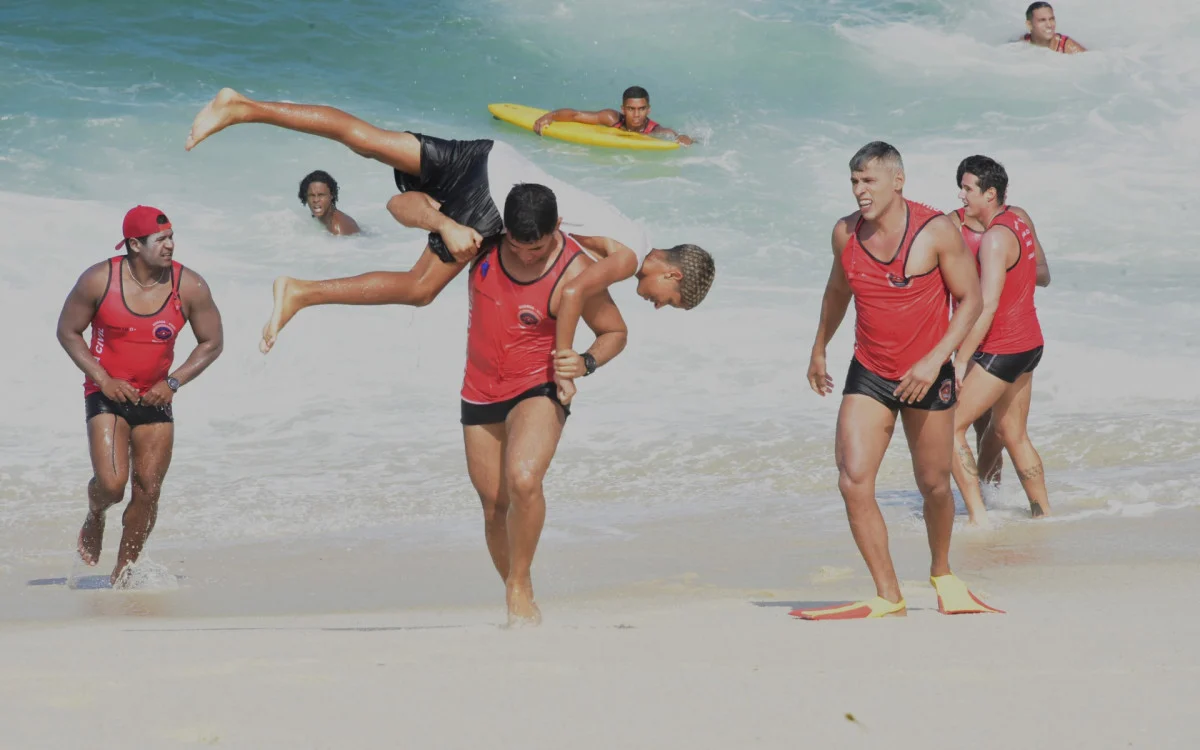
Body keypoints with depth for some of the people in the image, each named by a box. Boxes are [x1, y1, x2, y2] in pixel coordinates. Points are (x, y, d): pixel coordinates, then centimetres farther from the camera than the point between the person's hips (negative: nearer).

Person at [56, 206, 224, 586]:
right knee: (111, 484, -16)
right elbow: (68, 331, -1)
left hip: (155, 398, 3)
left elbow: (211, 343, 2)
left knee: (148, 491, 0)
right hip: (106, 395, -2)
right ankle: (94, 518, 20)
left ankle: (123, 571, 17)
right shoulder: (99, 280, -11)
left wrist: (172, 383, -9)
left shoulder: (190, 287, -8)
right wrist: (103, 378, -11)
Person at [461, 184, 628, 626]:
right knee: (494, 505, 9)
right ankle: (514, 602, 27)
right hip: (481, 391, 4)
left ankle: (520, 588, -12)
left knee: (523, 481, -30)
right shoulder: (484, 238, -10)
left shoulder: (574, 272, -19)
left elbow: (615, 332, -5)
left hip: (539, 389, -4)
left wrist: (587, 362, -24)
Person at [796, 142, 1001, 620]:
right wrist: (819, 352, 30)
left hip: (927, 377, -2)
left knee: (934, 486, 9)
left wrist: (935, 360, -19)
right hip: (868, 376, 3)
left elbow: (970, 300, -8)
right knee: (853, 482, -13)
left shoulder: (936, 231, -13)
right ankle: (888, 598, -6)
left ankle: (942, 575, 37)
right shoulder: (845, 233, -1)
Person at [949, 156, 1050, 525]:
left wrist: (960, 360, -24)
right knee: (1013, 435, 20)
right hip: (1029, 343, 10)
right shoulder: (1018, 224, 9)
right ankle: (1043, 513, 28)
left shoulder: (995, 239, -20)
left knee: (949, 428, -6)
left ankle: (978, 518, -9)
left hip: (1001, 351, -10)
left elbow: (987, 305, -26)